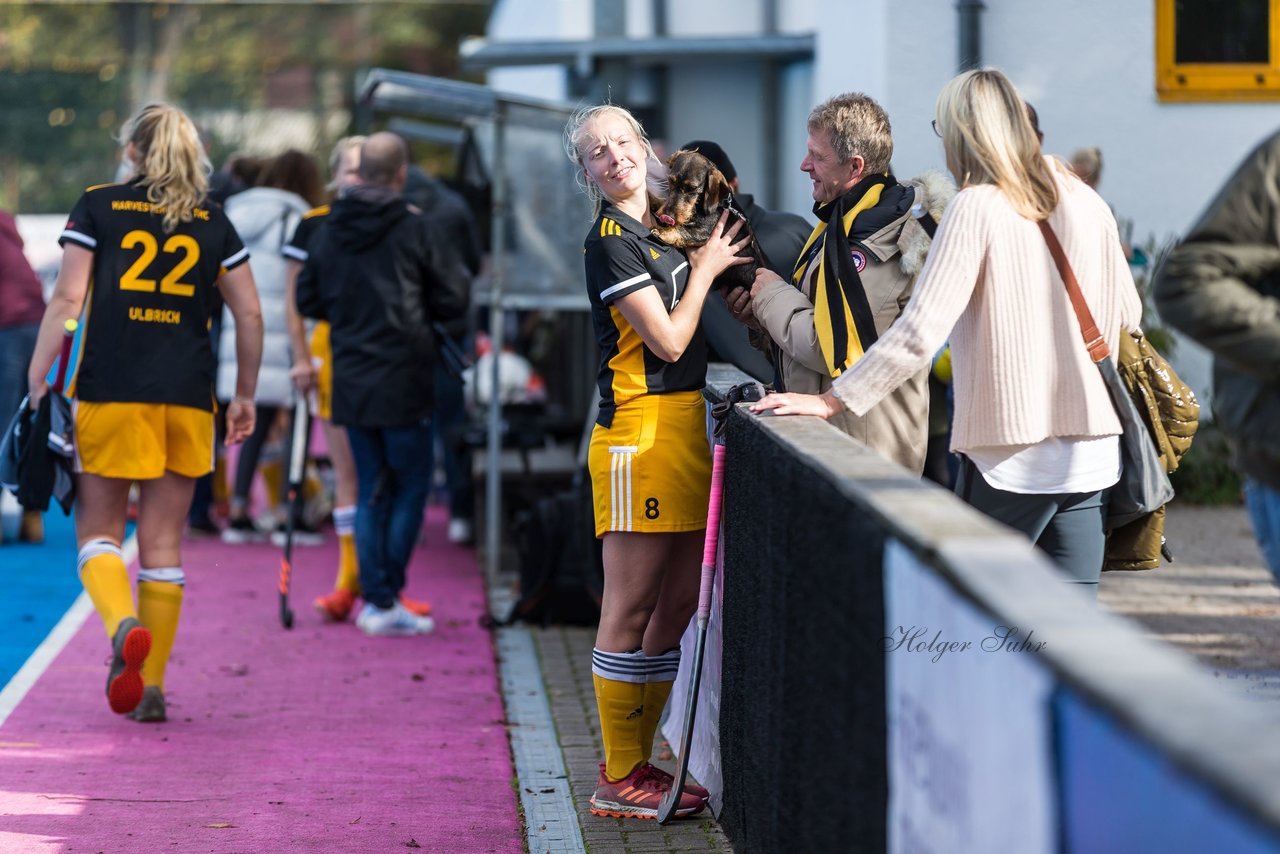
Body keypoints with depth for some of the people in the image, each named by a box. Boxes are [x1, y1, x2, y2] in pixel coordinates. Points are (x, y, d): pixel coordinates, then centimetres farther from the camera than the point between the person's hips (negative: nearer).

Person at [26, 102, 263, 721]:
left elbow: (67, 299, -3)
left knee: (97, 529, 6)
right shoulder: (212, 222, 11)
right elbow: (249, 313, 10)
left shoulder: (97, 206, 4)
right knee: (163, 541, 8)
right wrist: (245, 395, 19)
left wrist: (37, 382, -1)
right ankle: (150, 686, 7)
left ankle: (124, 625, -24)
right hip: (188, 399, 2)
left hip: (111, 392, -2)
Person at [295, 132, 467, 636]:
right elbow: (453, 299, -7)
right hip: (402, 382, -5)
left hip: (350, 382, 5)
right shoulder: (414, 230, -10)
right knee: (411, 485, 5)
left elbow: (307, 300, 10)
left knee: (370, 488, 12)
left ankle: (375, 599, 9)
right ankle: (387, 600, -1)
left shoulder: (328, 231, 4)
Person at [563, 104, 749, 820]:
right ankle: (619, 781, -1)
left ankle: (636, 765, 18)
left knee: (678, 606, 11)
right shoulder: (611, 242, -10)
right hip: (638, 430, -9)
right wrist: (704, 270, -1)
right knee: (631, 611, -5)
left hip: (685, 425, 9)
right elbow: (668, 340, -13)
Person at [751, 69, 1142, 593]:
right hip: (1090, 456, 5)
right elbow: (1126, 313, 19)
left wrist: (833, 401, -11)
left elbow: (920, 332, -16)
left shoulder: (977, 208, -10)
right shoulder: (1086, 203, 8)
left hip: (1009, 460, -5)